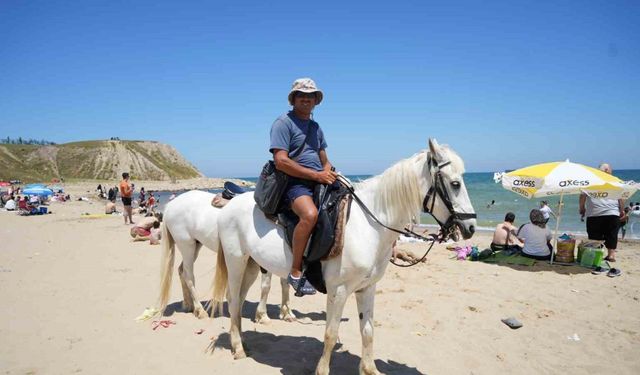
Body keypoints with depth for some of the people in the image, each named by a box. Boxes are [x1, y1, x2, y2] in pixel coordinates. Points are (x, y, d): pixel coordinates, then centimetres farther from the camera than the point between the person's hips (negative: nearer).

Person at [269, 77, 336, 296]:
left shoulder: (316, 127, 22)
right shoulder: (283, 123, -2)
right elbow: (280, 161, -15)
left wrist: (328, 171, 2)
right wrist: (316, 175, -17)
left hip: (319, 183, 8)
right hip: (295, 183, -8)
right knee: (311, 214, -36)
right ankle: (295, 272, -22)